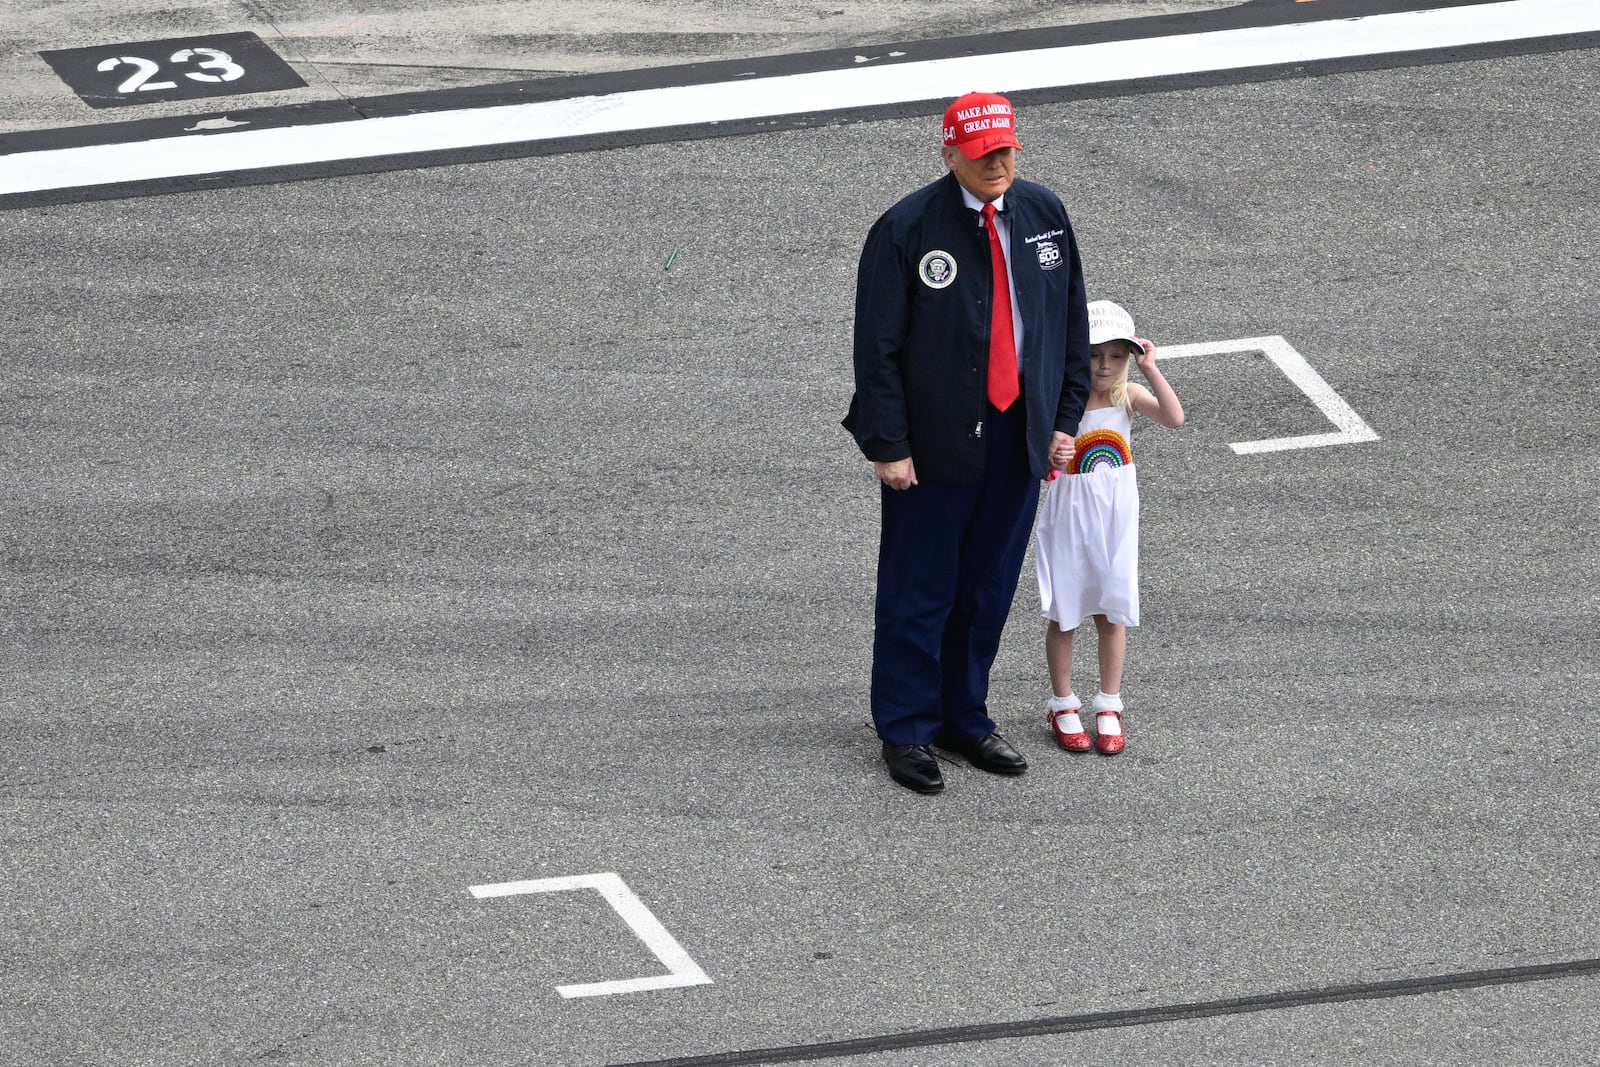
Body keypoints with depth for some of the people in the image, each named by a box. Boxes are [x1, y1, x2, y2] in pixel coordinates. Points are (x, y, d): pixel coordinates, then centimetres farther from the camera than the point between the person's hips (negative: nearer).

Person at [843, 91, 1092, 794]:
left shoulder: (1044, 215, 2)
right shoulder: (905, 231, -13)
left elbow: (1070, 322, 11)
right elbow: (878, 347, -10)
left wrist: (1065, 417, 7)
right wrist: (888, 446, -12)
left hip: (1020, 438, 5)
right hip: (934, 441, -5)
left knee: (989, 587, 14)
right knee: (919, 591, 4)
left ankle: (965, 720, 29)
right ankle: (906, 732, 17)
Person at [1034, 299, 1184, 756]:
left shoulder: (1128, 396, -6)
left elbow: (1174, 419, -19)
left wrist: (1150, 370, -21)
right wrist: (1049, 456, -35)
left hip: (1115, 517, 2)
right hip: (1068, 514, -2)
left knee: (1111, 614, 9)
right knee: (1063, 614, 9)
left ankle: (1109, 708, 23)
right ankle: (1063, 706, 24)